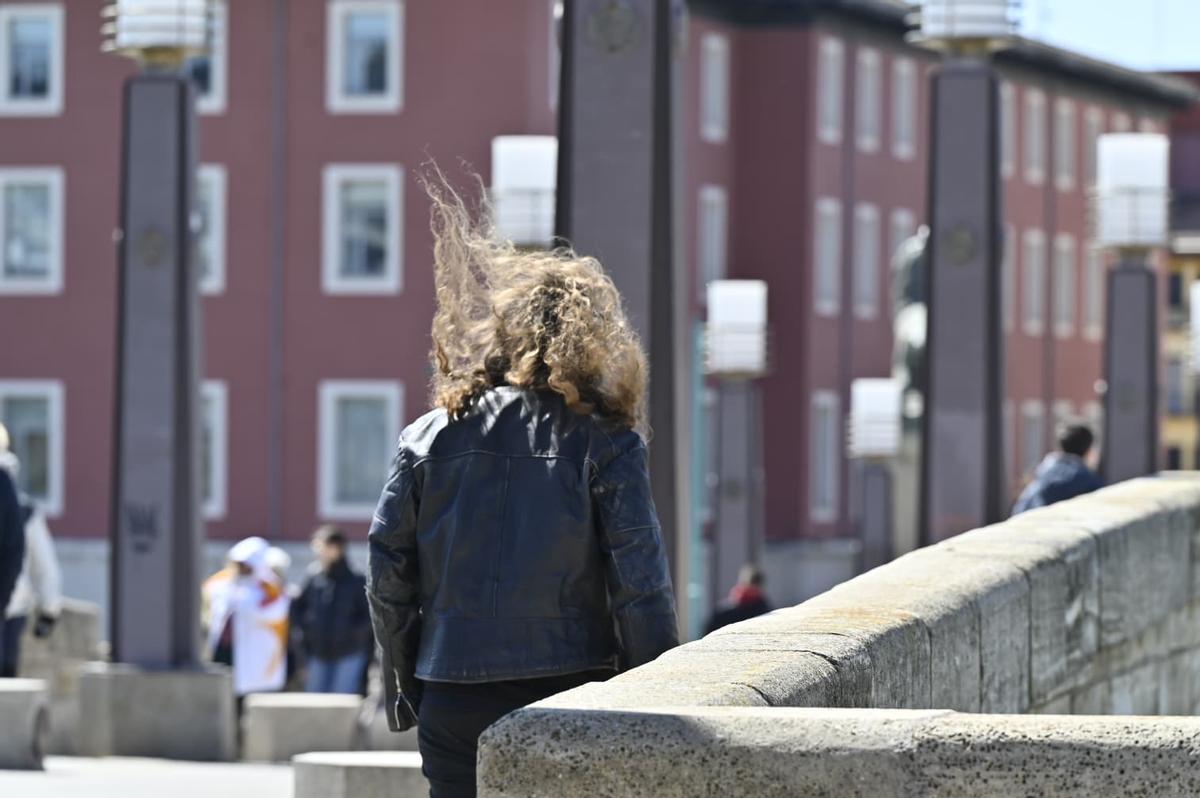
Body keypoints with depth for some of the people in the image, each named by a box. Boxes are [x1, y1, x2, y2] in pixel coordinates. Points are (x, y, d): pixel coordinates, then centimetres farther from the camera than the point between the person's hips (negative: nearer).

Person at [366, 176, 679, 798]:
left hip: (453, 701, 2)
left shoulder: (429, 438, 6)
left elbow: (386, 572, 6)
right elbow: (641, 583, -6)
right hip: (569, 694, -2)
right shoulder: (605, 442, -2)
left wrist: (404, 686, 16)